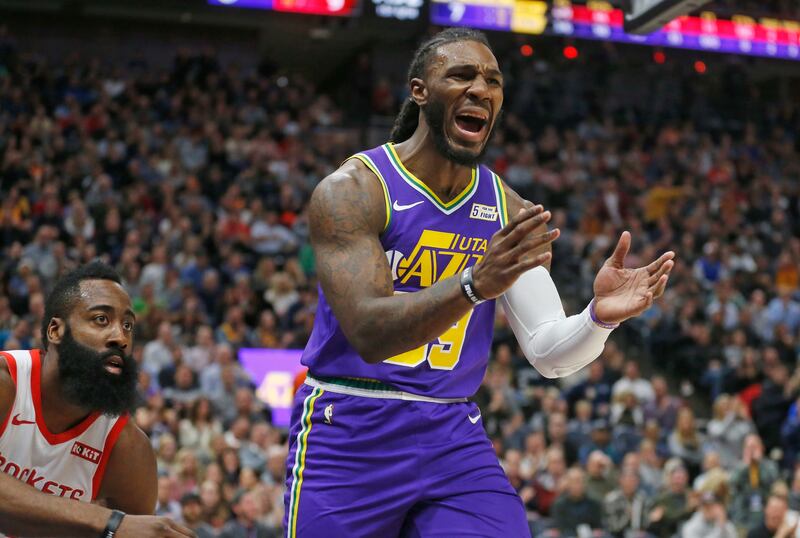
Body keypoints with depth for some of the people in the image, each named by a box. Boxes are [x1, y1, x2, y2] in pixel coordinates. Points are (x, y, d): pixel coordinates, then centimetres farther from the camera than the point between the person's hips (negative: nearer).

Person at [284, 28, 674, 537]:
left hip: (453, 437, 4)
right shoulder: (351, 190, -11)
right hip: (349, 437, -3)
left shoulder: (510, 212, 4)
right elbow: (369, 334, -23)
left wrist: (599, 318, -21)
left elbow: (551, 355, 1)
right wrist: (475, 284, -37)